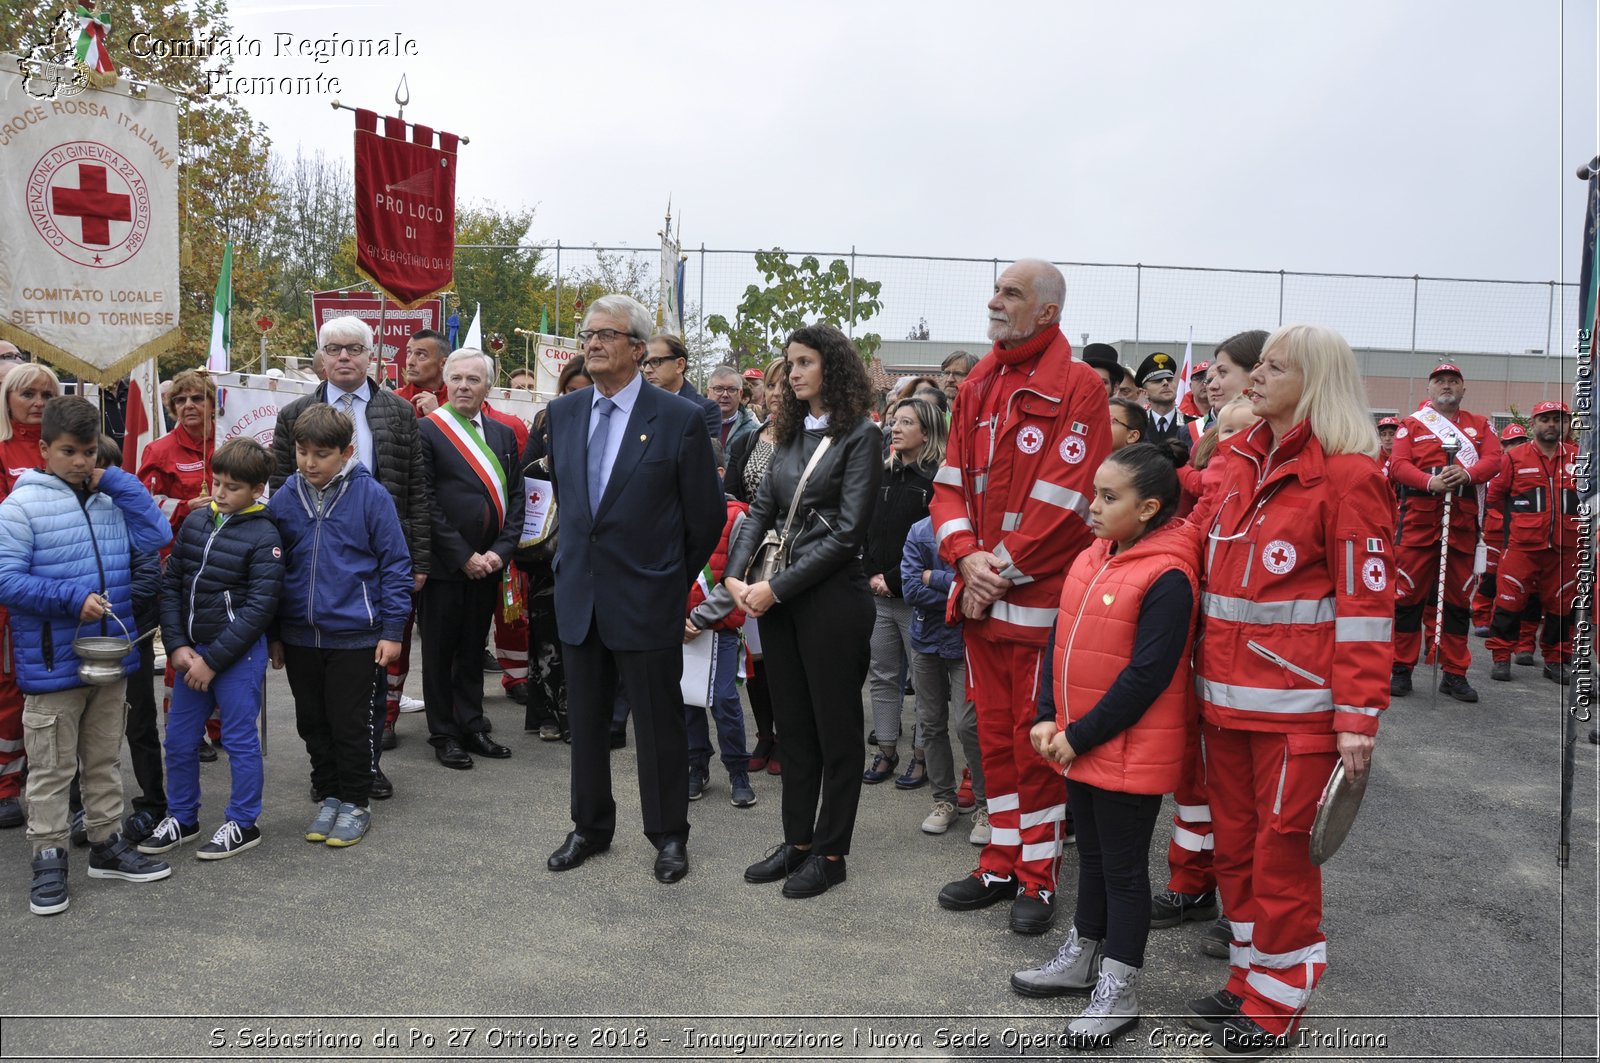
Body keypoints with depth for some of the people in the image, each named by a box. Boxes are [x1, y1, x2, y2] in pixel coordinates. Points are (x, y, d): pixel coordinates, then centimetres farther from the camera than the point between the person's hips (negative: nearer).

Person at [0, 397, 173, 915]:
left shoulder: (110, 500, 7)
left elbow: (155, 536, -1)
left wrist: (117, 481, -4)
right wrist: (71, 598, -23)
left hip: (111, 656, 5)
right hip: (52, 664, -5)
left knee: (105, 760, 17)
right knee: (51, 769, 5)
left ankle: (107, 844, 29)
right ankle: (49, 858, 17)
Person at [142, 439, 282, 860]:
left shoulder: (264, 536, -12)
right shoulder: (195, 522, 5)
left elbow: (259, 606, -15)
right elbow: (171, 584, 6)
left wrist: (212, 659, -15)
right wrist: (178, 646, -5)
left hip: (239, 652, -6)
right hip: (193, 650, 6)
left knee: (239, 739, 4)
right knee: (179, 739, 14)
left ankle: (243, 824, 19)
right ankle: (181, 818, 31)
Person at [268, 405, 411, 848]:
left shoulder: (371, 496, -10)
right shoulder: (284, 499, 2)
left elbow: (395, 564, -6)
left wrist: (392, 630, -8)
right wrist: (273, 634, 11)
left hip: (355, 636, -4)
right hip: (299, 637, 4)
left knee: (350, 725, 5)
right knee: (313, 724, 15)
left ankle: (355, 803, 21)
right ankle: (328, 796, 31)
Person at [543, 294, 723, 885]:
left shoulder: (681, 420, -10)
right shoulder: (563, 414, 6)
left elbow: (707, 516, -3)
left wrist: (676, 581, 5)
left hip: (647, 599, -5)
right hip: (578, 598, 5)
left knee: (659, 724, 6)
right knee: (585, 721, 15)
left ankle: (668, 836, 22)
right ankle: (590, 829, 31)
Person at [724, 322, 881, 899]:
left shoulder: (860, 435, -8)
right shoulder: (791, 434, 13)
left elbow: (846, 532, -14)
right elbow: (761, 509, 10)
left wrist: (777, 587, -16)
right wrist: (736, 574, -6)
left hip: (832, 597, -7)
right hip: (777, 596, 7)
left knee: (835, 727, 6)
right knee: (792, 723, 15)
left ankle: (830, 852, 19)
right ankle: (796, 841, 27)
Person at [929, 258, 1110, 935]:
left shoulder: (1077, 387, -9)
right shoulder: (977, 387, 13)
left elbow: (1063, 498, -16)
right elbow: (952, 482, 9)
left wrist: (1002, 571, -13)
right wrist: (966, 556, -8)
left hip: (1040, 599, -6)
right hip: (979, 597, 6)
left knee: (1035, 741, 3)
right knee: (994, 734, 15)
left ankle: (1039, 880, 18)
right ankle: (1001, 867, 28)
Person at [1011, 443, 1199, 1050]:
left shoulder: (1167, 576, -20)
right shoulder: (1092, 558, 5)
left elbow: (1147, 675, -22)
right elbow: (1060, 639, 9)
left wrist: (1080, 736, -16)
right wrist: (1048, 718, 0)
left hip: (1132, 751, -7)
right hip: (1076, 745, 8)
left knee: (1124, 868, 7)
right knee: (1091, 854, 22)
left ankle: (1118, 991, 22)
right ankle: (1083, 956, 38)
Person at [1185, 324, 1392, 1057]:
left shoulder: (1346, 476, -10)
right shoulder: (1243, 462, 12)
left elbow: (1366, 602, -13)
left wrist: (1358, 717, -17)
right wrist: (1204, 673, 15)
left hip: (1297, 705, -7)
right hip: (1224, 697, 7)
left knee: (1281, 851, 4)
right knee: (1235, 845, 15)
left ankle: (1278, 1001, 20)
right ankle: (1248, 977, 31)